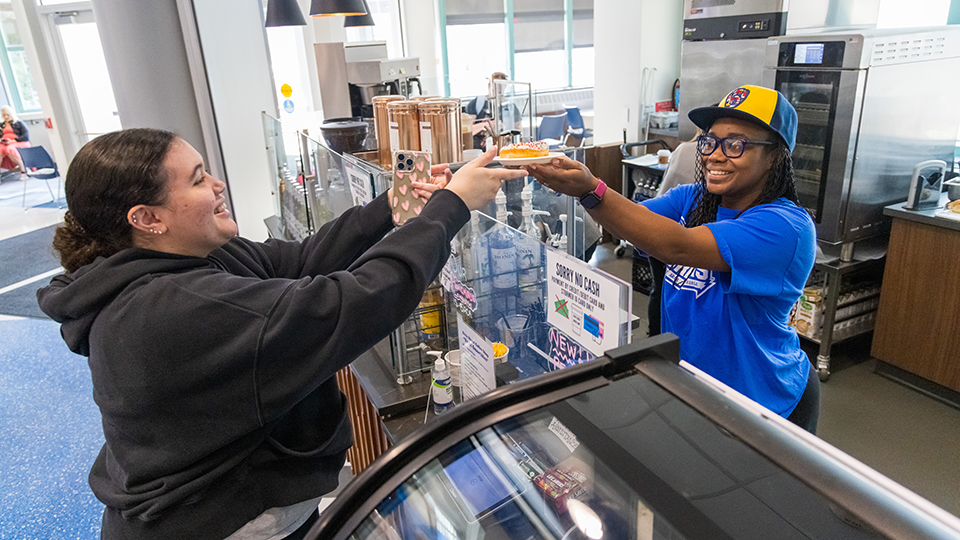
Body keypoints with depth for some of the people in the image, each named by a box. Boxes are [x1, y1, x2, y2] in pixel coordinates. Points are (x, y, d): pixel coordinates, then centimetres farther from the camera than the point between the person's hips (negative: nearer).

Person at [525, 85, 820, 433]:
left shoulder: (787, 226, -24)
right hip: (683, 385, 6)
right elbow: (628, 220, -14)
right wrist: (570, 183, -32)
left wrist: (591, 190, -45)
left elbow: (677, 247, -37)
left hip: (758, 402, -6)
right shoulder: (690, 200, 0)